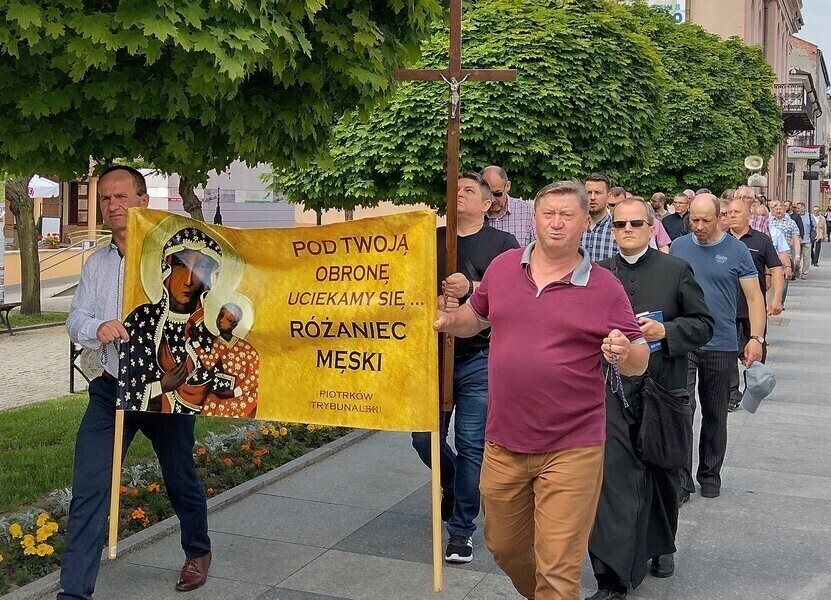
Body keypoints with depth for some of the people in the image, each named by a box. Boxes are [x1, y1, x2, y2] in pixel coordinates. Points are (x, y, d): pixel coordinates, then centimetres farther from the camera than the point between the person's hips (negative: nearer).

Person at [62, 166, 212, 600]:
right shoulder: (97, 264, 8)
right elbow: (75, 319, 3)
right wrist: (98, 328, -19)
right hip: (111, 389, 3)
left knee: (180, 479, 15)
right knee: (87, 490, -5)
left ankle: (198, 551, 42)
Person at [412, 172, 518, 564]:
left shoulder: (503, 244, 2)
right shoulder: (431, 239, 10)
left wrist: (472, 288, -21)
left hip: (479, 359, -3)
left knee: (471, 446, -1)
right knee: (424, 437, 6)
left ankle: (461, 528, 13)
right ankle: (453, 486, 38)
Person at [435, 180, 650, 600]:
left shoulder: (605, 288, -6)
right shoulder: (502, 267, 4)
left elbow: (639, 361, -2)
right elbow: (475, 316, 20)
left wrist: (624, 353, -25)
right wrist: (449, 321, -1)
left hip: (571, 451, -4)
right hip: (503, 444, 5)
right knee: (504, 548, 22)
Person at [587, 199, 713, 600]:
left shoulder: (676, 270, 2)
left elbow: (703, 325, 0)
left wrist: (665, 331, -16)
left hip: (663, 388, 0)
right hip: (613, 391, 0)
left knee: (662, 472, 17)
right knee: (613, 477, -8)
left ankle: (661, 546, 41)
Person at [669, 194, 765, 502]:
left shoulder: (736, 251, -1)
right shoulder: (678, 247, 4)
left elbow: (754, 297, 0)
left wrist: (756, 338, -10)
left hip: (721, 346, 0)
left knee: (715, 416, 12)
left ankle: (710, 476, 27)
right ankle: (681, 481, -1)